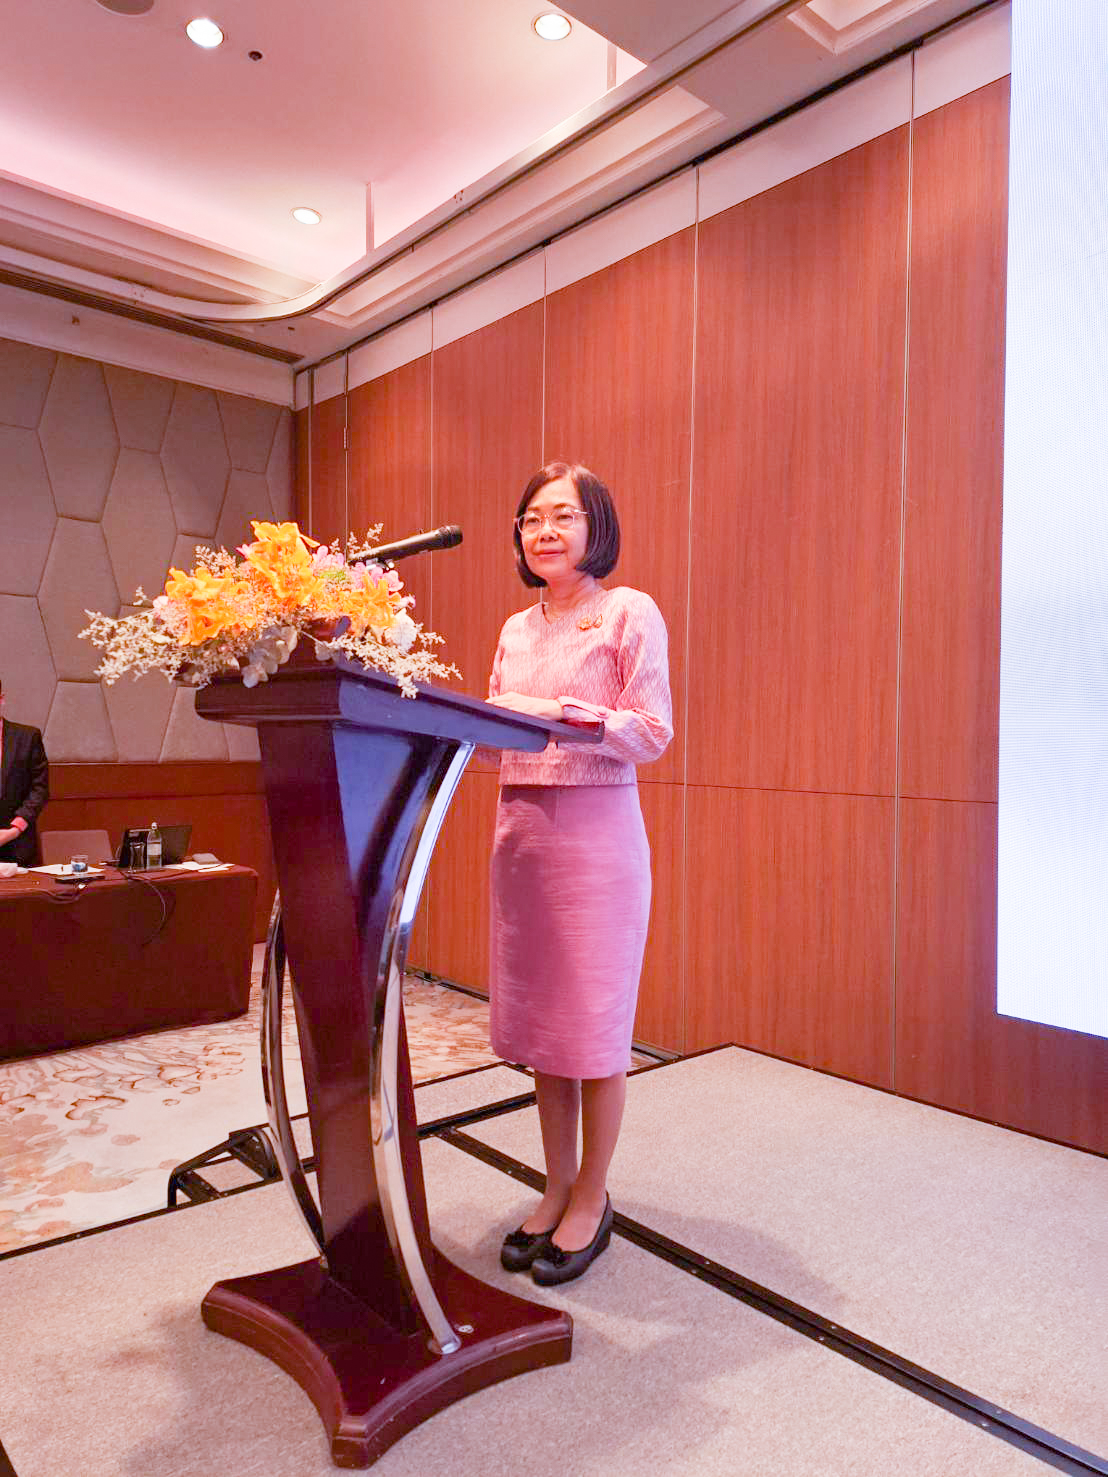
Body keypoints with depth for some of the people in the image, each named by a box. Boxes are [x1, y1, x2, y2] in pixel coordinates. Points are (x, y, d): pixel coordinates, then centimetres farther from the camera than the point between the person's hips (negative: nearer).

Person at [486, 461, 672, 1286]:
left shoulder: (630, 613, -2)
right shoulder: (516, 629, 16)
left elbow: (654, 733, -10)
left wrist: (559, 711, -20)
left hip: (597, 830, -6)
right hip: (520, 829, 6)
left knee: (594, 1023, 3)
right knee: (537, 1018, 11)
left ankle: (592, 1197, 21)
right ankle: (558, 1187, 28)